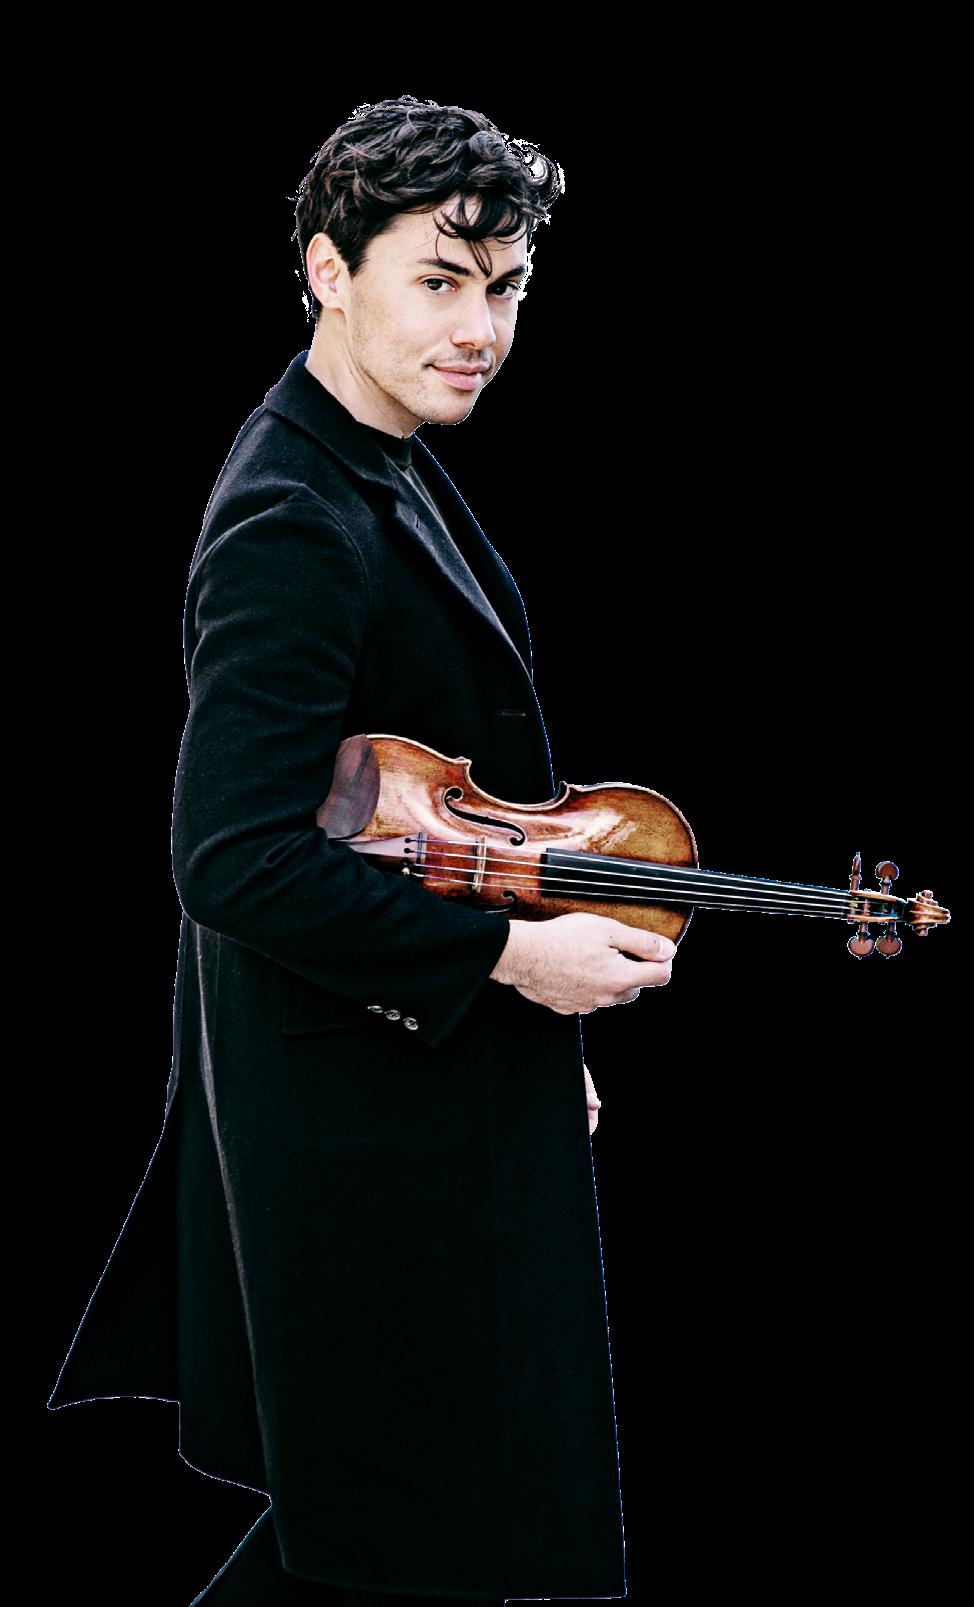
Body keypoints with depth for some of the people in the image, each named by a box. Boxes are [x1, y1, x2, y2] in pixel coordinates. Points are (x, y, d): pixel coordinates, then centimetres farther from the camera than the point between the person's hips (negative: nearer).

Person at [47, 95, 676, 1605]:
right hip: (376, 1125, -10)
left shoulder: (392, 469, 8)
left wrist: (528, 1025, 19)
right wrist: (508, 957, -26)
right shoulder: (294, 529, -25)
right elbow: (238, 862, -31)